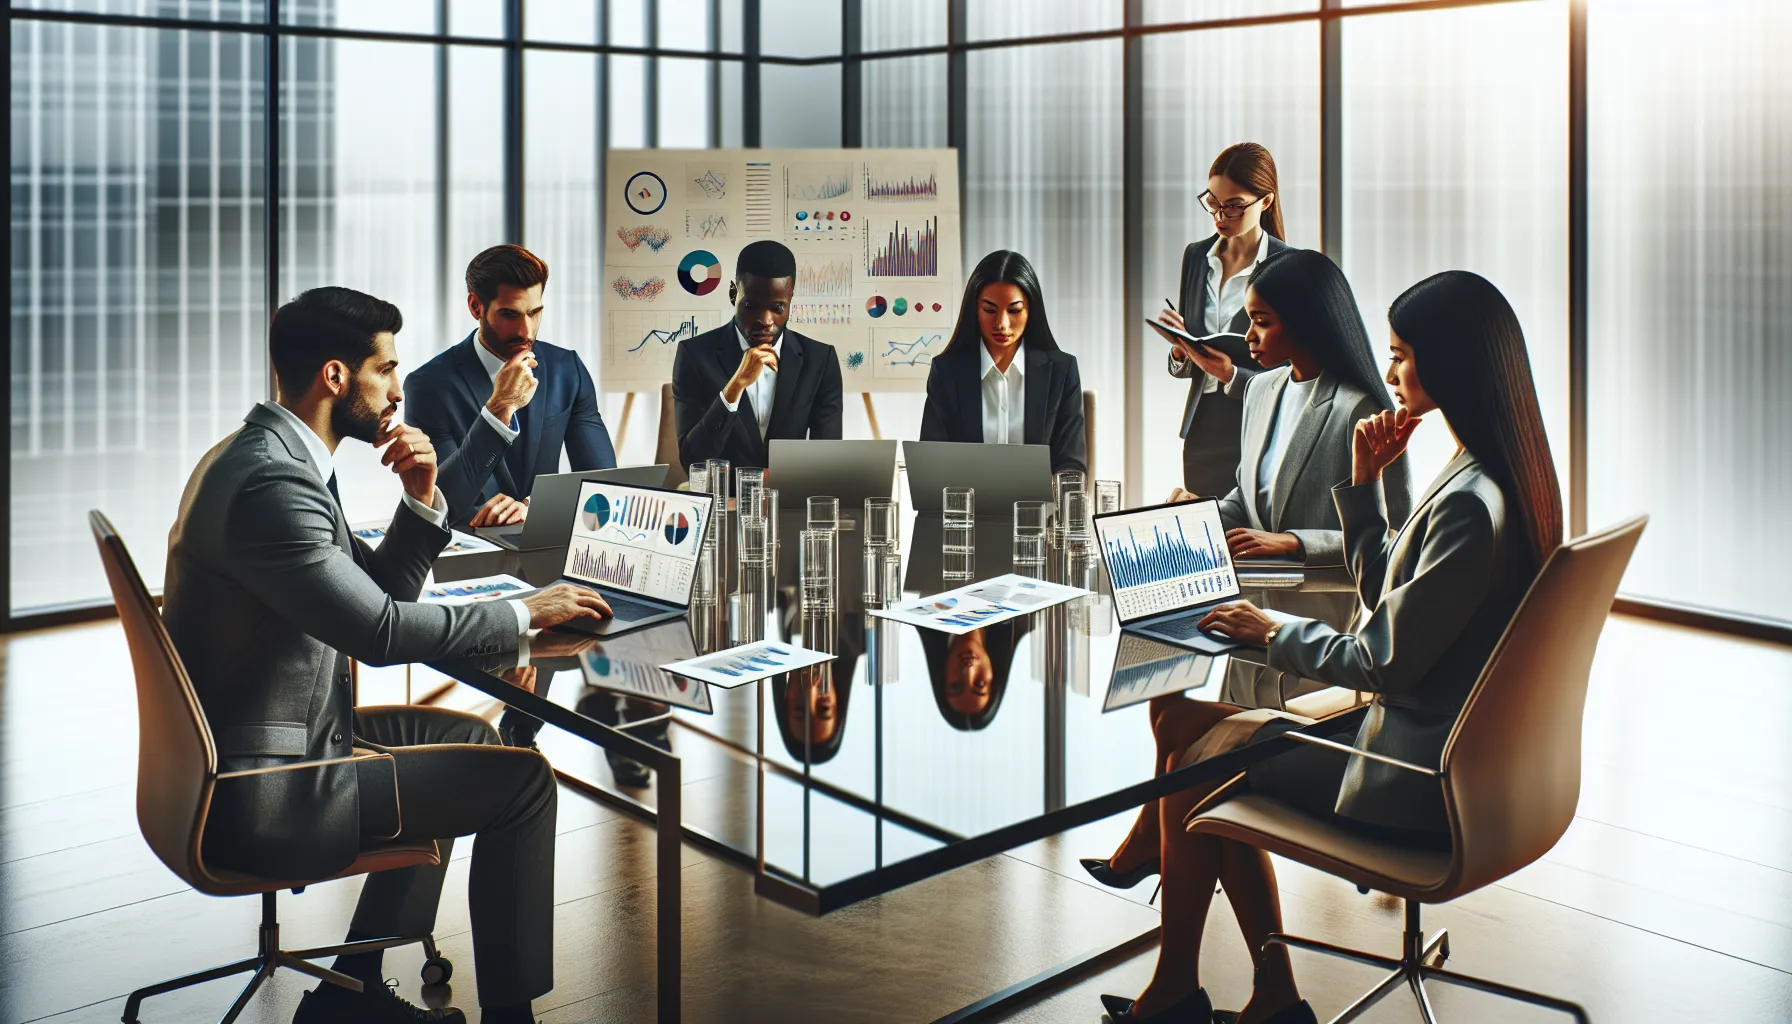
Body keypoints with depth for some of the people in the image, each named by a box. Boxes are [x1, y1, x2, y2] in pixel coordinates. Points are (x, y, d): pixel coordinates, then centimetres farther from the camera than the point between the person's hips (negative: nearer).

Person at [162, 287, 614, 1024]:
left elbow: (373, 595, 13)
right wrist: (525, 614, -15)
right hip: (262, 798, -10)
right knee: (522, 780, -6)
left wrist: (421, 501, -3)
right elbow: (380, 632, -27)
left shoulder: (264, 455, 9)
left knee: (463, 736, 25)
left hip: (236, 758, 11)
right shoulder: (272, 481, -23)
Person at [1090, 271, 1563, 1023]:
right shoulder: (1505, 477, 6)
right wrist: (1365, 483, 4)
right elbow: (1387, 596, 13)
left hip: (1417, 787, -10)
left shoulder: (1471, 505, -26)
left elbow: (1386, 660, -22)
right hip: (1449, 753, 10)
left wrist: (1273, 633, -8)